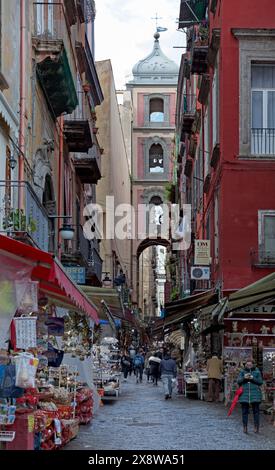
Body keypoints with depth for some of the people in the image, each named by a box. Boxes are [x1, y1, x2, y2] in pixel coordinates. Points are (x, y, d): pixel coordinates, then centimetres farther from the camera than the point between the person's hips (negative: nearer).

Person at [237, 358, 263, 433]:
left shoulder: (257, 372, 6)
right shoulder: (242, 372, 10)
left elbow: (260, 382, 2)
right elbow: (238, 381, 4)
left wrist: (253, 378, -13)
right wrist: (244, 378, -14)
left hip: (255, 393, -1)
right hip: (244, 393, 1)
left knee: (256, 410, -2)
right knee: (244, 411, 1)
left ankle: (256, 426, 5)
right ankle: (245, 427, 6)